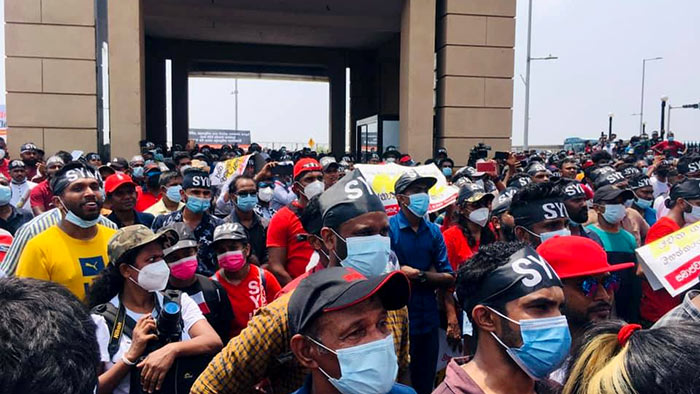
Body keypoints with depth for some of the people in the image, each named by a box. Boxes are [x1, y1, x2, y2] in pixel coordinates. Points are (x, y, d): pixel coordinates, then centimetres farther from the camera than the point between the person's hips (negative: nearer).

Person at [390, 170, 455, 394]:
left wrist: (419, 275, -14)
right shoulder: (388, 227, -10)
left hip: (428, 319, 5)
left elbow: (448, 278, 2)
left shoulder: (434, 231, 5)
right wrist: (430, 276, -10)